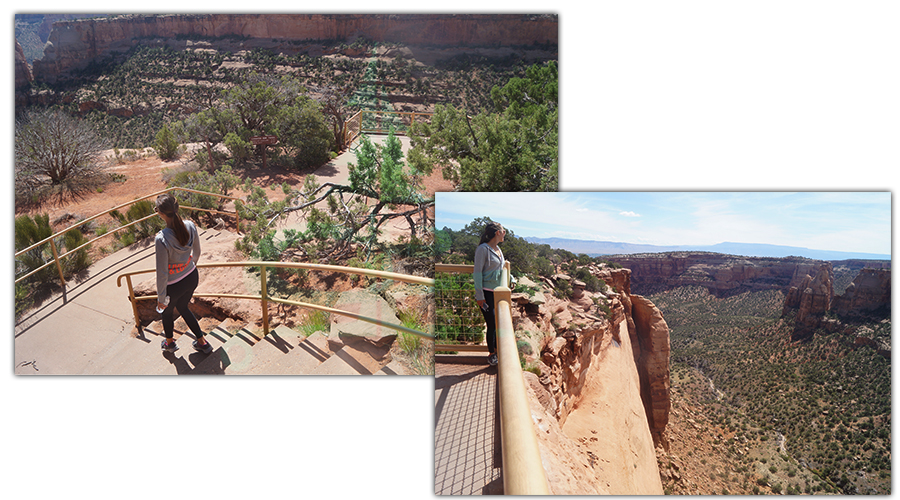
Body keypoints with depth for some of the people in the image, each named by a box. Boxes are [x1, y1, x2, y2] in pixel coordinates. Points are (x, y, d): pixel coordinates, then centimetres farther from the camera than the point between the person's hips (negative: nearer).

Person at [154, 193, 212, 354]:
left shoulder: (162, 239, -32)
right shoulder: (190, 226, -16)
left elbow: (162, 273, -22)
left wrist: (161, 297, -9)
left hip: (174, 285, -5)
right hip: (192, 277, 5)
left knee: (167, 311, 27)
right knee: (183, 307, 32)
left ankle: (169, 343, 54)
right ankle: (202, 341, 41)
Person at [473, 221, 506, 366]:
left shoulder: (498, 249, 12)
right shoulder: (483, 249, -12)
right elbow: (477, 273, -13)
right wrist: (479, 296, -16)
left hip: (498, 292, 7)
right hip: (487, 293, -7)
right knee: (492, 324, -3)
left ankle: (497, 350, 26)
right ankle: (491, 353, 15)